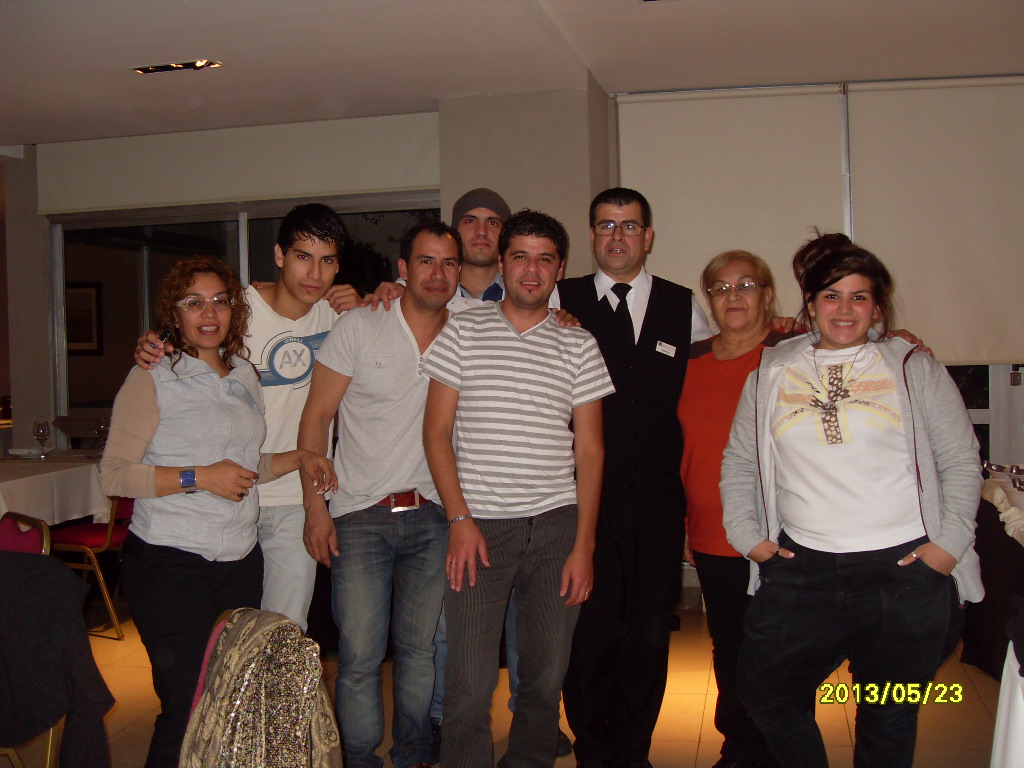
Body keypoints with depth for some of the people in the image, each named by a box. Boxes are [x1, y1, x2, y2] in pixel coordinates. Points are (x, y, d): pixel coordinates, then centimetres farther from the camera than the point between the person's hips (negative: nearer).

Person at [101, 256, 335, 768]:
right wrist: (199, 477, -16)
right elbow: (113, 475, -10)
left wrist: (299, 459, 12)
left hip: (240, 561, 6)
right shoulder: (152, 380, -4)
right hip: (168, 560, -5)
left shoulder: (244, 376, 14)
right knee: (188, 708, -6)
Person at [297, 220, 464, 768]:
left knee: (420, 648, 10)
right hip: (360, 517, -3)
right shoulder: (359, 327, -4)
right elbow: (316, 418, -3)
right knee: (360, 655, -1)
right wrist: (315, 507, -8)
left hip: (430, 517, 3)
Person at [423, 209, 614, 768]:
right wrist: (459, 519, -6)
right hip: (479, 525, -1)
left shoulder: (578, 346, 8)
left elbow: (589, 450, 7)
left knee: (546, 677, 7)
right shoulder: (463, 331, 5)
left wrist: (583, 544, -1)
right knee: (470, 685, -6)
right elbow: (436, 431, 3)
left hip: (556, 524, 2)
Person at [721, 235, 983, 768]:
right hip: (800, 570, 2)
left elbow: (961, 463, 6)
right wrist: (747, 535, 3)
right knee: (764, 695, 7)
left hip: (905, 570, -1)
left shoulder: (915, 370, 6)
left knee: (890, 719, 10)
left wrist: (949, 543, -4)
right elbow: (739, 462, 14)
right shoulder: (770, 374, 10)